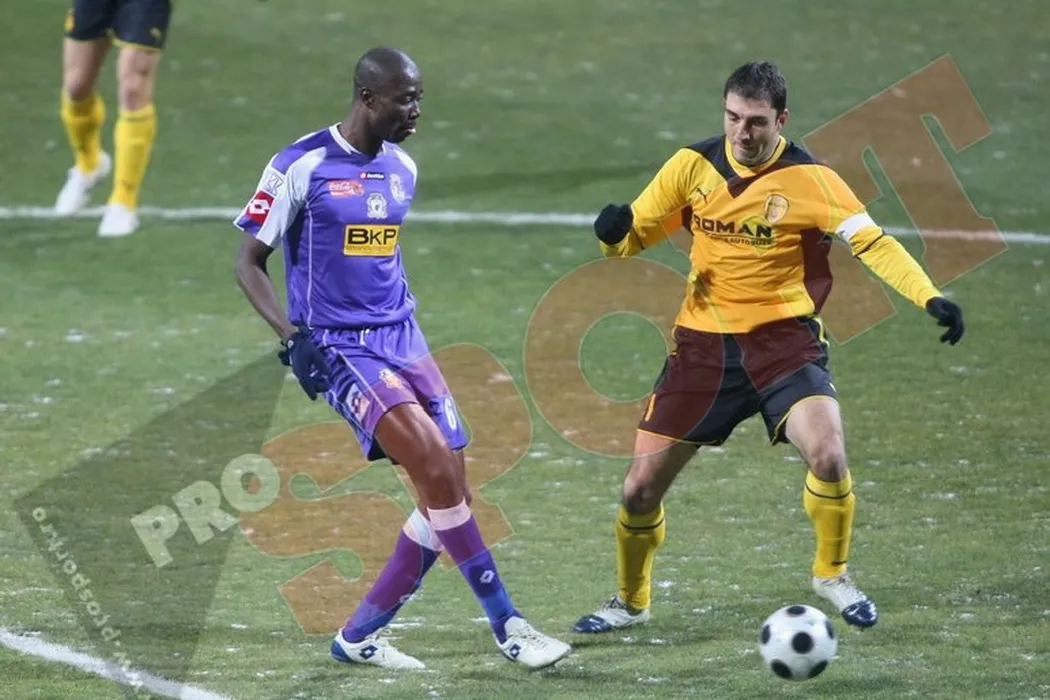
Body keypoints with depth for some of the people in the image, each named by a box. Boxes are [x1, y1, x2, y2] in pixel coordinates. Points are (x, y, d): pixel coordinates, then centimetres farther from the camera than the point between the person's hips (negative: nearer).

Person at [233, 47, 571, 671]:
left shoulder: (403, 169, 10)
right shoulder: (301, 167, -10)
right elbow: (250, 260, -4)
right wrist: (291, 333, -16)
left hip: (402, 339, 7)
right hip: (339, 349, -7)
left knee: (448, 491, -1)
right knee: (436, 465, -21)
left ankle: (360, 636, 12)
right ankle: (506, 624, -14)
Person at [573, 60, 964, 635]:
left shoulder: (808, 179, -10)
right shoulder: (695, 165, 0)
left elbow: (871, 241, -18)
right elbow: (634, 237, 7)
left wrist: (929, 297, -32)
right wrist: (614, 232, -18)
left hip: (782, 339, -3)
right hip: (703, 344, 3)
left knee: (828, 456, -26)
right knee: (641, 487, 1)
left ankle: (832, 576, 2)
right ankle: (630, 602, 27)